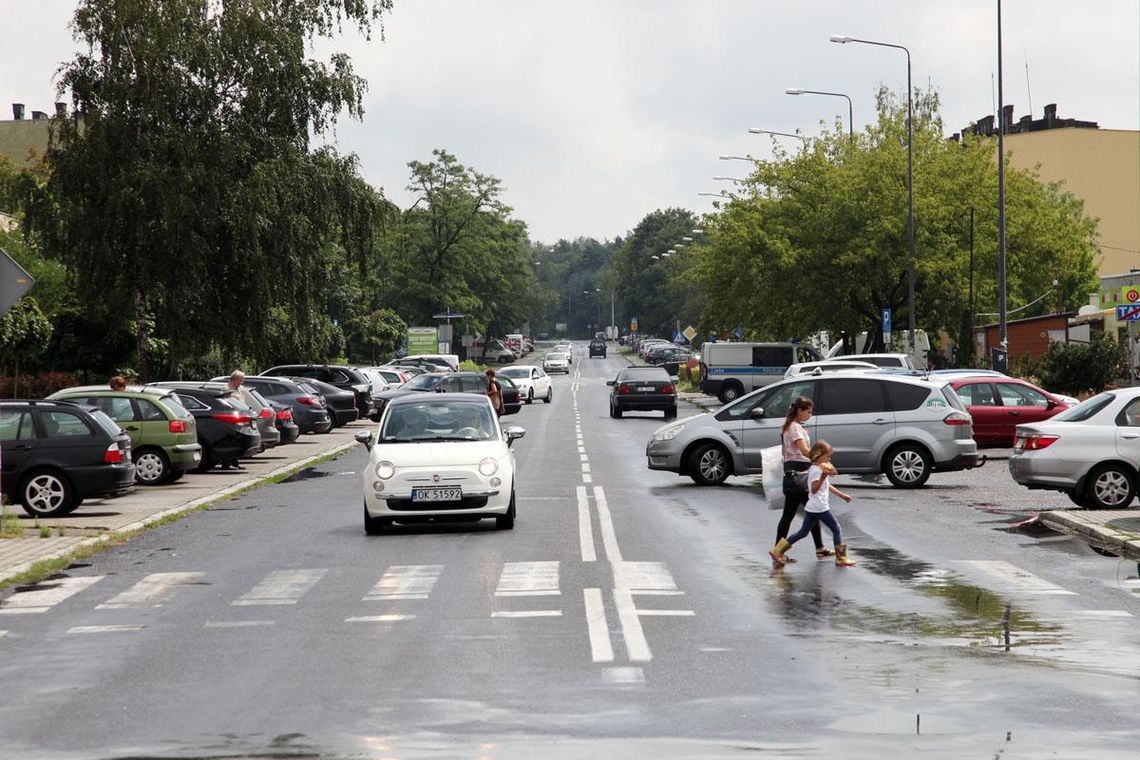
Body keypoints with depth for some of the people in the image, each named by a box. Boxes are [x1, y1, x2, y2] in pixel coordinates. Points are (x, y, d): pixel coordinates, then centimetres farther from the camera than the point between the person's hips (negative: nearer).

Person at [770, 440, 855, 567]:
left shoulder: (816, 469, 18)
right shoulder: (817, 470, -14)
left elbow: (828, 486, 28)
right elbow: (814, 489, -26)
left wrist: (842, 495, 30)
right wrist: (823, 477, -39)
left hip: (811, 508, 10)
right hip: (820, 508, -10)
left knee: (803, 532, 11)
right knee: (836, 529, 0)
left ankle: (777, 551, 7)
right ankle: (841, 559, 0)